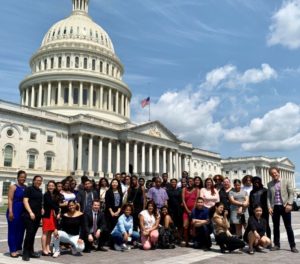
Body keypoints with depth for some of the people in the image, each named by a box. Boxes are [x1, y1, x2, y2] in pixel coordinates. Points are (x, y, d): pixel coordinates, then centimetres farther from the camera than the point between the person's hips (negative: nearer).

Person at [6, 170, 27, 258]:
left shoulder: (26, 188, 9)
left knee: (21, 230, 10)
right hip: (14, 210, -5)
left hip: (23, 211, 5)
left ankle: (18, 248, 22)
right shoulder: (13, 187, -4)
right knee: (13, 230, 2)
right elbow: (10, 200, -9)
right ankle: (13, 250, 8)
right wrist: (10, 212, -17)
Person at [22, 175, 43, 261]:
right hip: (29, 215, -7)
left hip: (37, 215, 7)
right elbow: (25, 201, -12)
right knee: (29, 233, -11)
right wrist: (30, 212, -20)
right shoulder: (29, 189, -4)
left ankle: (31, 251, 19)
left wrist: (41, 211, 14)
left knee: (33, 234, 11)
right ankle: (25, 253, -3)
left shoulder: (40, 191, 16)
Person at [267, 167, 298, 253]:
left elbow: (291, 193, -1)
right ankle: (276, 245, 16)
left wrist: (289, 204, -13)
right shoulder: (269, 184, 8)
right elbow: (268, 197, 8)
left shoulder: (286, 181, 2)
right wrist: (269, 207, -4)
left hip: (285, 207, -2)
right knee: (276, 227, 7)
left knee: (288, 227, 1)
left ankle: (293, 246, 7)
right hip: (274, 207, 3)